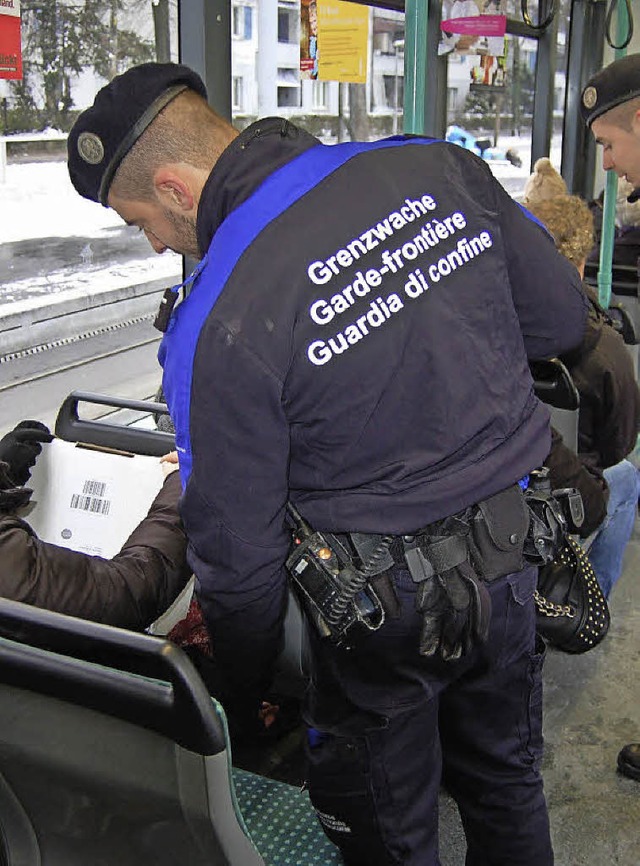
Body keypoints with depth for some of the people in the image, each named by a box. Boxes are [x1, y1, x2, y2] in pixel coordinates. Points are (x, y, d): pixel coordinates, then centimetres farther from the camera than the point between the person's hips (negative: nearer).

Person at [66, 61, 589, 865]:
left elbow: (236, 547, -14)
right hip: (508, 559, 6)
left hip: (382, 608, -6)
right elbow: (561, 321, 1)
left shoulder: (216, 324, -23)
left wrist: (241, 691, 4)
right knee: (505, 785, 28)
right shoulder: (438, 167, -9)